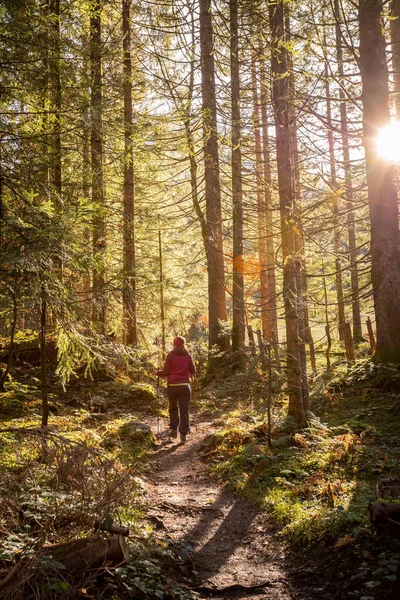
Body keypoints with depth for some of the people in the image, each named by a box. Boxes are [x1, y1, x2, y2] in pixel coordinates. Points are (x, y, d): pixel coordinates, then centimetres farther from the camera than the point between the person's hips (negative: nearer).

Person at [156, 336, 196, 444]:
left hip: (173, 386, -1)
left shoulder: (171, 355, -5)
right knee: (184, 410, 3)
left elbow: (165, 372, -5)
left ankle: (174, 430, 18)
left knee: (173, 408, 20)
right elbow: (193, 372, 8)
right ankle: (183, 434, 0)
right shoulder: (188, 356, 2)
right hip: (185, 385, 1)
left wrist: (158, 372, 15)